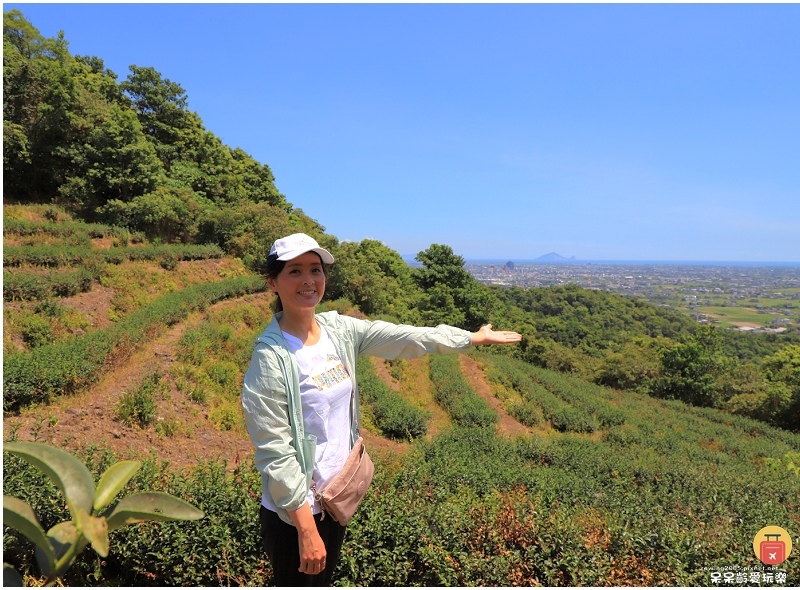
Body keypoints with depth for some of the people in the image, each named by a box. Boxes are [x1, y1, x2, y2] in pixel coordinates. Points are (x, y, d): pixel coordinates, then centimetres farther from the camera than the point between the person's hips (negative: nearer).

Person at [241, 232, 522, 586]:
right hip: (293, 514, -6)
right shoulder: (271, 357, -23)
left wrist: (473, 338, 11)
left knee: (324, 579, 24)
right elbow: (275, 453, -22)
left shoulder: (339, 330, -4)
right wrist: (306, 529, -19)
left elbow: (403, 338, 4)